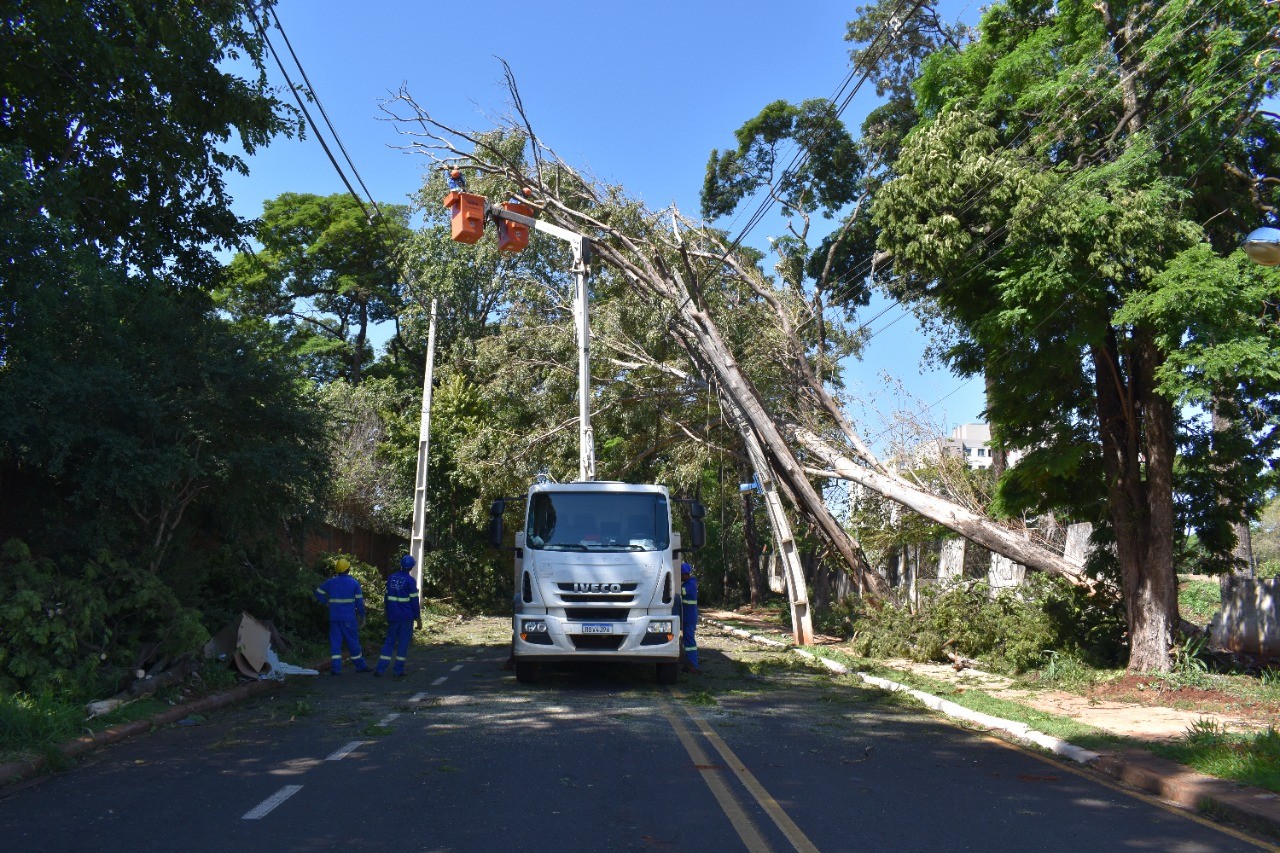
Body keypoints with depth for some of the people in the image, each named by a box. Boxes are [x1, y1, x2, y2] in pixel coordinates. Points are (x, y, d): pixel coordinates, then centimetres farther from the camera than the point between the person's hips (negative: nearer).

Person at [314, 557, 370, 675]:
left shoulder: (330, 582, 3)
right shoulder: (354, 583, -4)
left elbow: (319, 593, 11)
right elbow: (359, 601, -3)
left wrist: (326, 603, 20)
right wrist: (362, 615, 7)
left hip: (334, 617, 2)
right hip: (349, 618, -2)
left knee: (335, 641, 5)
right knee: (353, 642, 7)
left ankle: (336, 668, 0)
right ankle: (360, 665, 17)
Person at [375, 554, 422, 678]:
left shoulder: (391, 578, 6)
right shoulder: (410, 581, -11)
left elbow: (387, 598, 12)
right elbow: (414, 601, -10)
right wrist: (418, 619, -3)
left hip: (392, 617, 5)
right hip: (406, 618, -5)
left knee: (389, 642, 11)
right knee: (403, 643, 4)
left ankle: (380, 669, 5)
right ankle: (398, 670, 5)